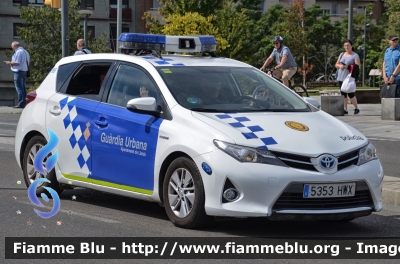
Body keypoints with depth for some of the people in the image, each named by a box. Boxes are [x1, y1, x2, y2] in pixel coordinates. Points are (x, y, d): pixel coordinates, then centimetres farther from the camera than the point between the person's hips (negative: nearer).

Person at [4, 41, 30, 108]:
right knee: (23, 88, 12)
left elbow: (17, 63, -20)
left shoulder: (18, 52, -14)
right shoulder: (25, 52, 15)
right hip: (24, 70, 10)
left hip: (19, 72, -10)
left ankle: (21, 103, -9)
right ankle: (24, 102, 15)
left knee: (19, 88, -7)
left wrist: (10, 63, -2)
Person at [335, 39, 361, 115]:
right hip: (341, 77, 6)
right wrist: (340, 66, -5)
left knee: (350, 94, -8)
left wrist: (348, 66, -20)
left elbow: (358, 66, -10)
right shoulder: (342, 54, 19)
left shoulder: (355, 55, 0)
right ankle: (345, 110, 8)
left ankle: (356, 108, 7)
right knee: (343, 94, 4)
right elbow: (336, 64, 19)